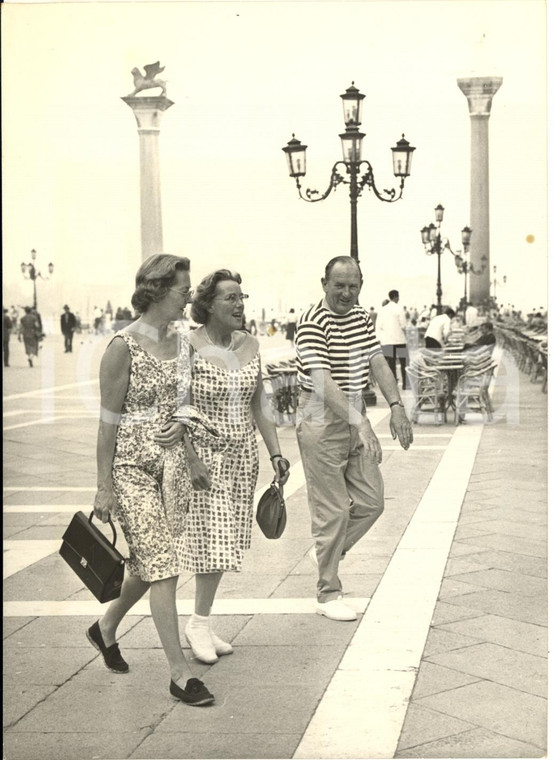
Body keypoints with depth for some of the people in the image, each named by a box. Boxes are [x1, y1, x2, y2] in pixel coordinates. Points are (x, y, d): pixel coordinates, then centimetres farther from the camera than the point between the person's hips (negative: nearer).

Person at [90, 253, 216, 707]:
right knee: (162, 567, -5)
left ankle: (106, 628, 41)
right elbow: (108, 422, -12)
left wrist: (193, 462, 16)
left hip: (172, 465, 7)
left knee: (151, 563, 15)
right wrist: (104, 487, -12)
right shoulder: (123, 347, -14)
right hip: (132, 468, -7)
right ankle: (180, 674, 3)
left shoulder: (181, 342, 7)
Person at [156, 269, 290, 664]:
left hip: (243, 454, 6)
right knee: (213, 537, -8)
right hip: (203, 452, -6)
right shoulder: (189, 346, -11)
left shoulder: (250, 345, 7)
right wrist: (178, 422, -34)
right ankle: (200, 623, 10)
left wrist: (276, 453, 10)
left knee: (226, 539, 9)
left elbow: (260, 405, 13)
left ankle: (203, 621, 22)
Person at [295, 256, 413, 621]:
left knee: (371, 502, 8)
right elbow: (323, 383, -27)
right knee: (333, 510, -3)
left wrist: (396, 406, -10)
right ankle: (329, 594, 10)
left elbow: (378, 363, 6)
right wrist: (360, 424, -35)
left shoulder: (363, 317, 9)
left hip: (355, 418, 8)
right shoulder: (313, 324, -17)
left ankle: (325, 551, 31)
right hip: (321, 422, -8)